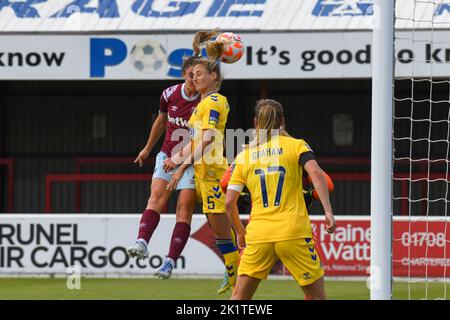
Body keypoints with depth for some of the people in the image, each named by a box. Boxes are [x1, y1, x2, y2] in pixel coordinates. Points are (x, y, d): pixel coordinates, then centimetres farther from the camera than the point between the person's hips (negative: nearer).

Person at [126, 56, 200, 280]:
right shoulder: (169, 94, -1)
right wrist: (147, 149, 29)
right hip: (167, 156, 3)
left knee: (185, 206, -11)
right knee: (157, 194, -19)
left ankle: (170, 261, -11)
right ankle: (142, 242, -36)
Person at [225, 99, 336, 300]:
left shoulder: (243, 156, 12)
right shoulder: (296, 146, 6)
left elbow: (229, 202, 7)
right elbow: (316, 173, -13)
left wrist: (240, 232, 21)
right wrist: (328, 211, -14)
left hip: (258, 236, 2)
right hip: (293, 232, -2)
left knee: (240, 296, 11)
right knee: (316, 295, 9)